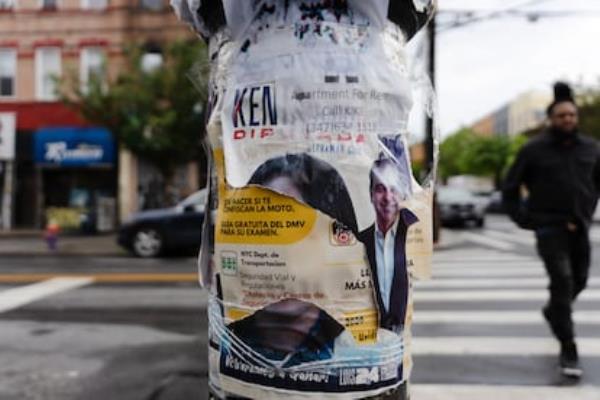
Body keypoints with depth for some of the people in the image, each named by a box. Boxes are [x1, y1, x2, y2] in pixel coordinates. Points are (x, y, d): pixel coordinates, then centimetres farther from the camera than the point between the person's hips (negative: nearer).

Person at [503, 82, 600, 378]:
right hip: (549, 227, -4)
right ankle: (568, 349, -5)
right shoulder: (533, 150, -4)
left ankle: (553, 311, 45)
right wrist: (525, 220, -6)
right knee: (562, 281, -13)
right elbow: (510, 190, 1)